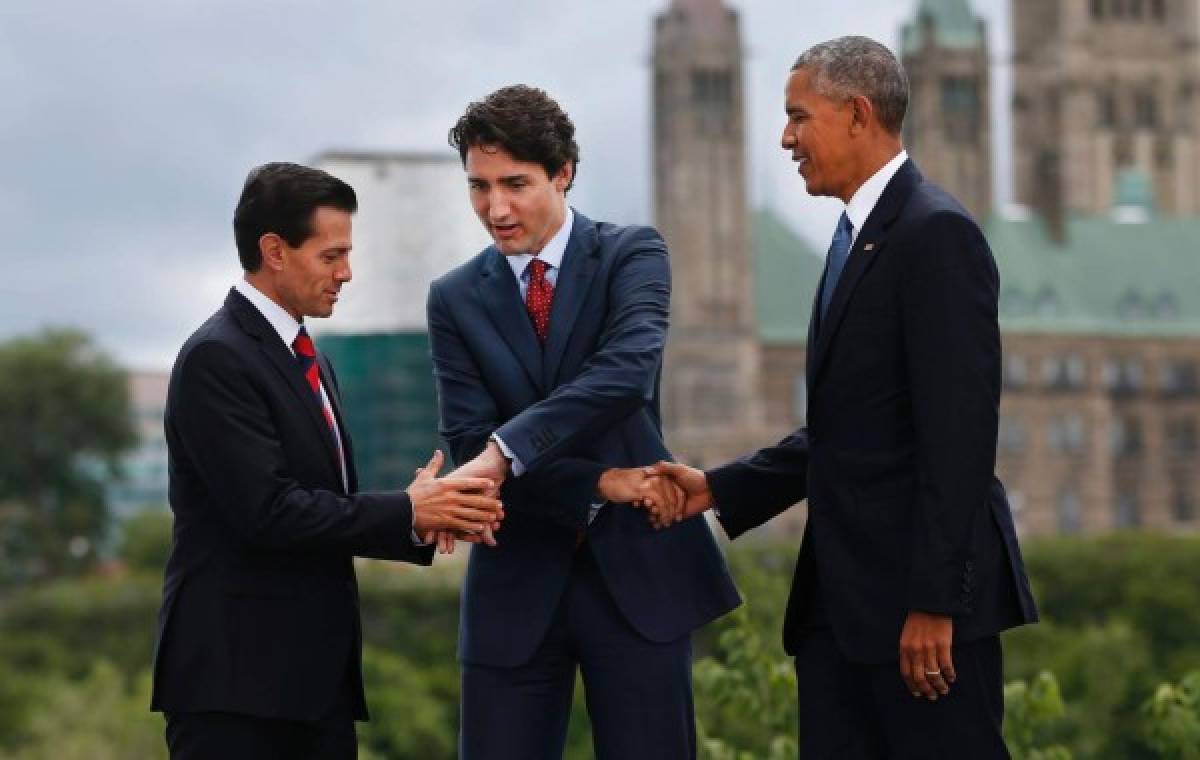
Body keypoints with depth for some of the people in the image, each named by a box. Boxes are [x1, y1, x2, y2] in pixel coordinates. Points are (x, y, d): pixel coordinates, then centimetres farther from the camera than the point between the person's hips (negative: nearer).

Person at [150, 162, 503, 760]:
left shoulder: (307, 361, 18)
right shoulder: (216, 358, -11)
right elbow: (267, 510, -19)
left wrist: (426, 519, -1)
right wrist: (407, 512, -12)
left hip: (318, 673, 9)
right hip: (236, 674, -9)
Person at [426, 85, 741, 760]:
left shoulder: (632, 255, 0)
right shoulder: (455, 299, 7)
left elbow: (627, 371, -20)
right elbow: (468, 441, -3)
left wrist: (504, 453, -30)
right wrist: (601, 484, -15)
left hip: (637, 575, -2)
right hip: (516, 588, 2)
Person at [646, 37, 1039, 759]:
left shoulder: (936, 233, -12)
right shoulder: (858, 237, 17)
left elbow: (961, 429, -19)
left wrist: (934, 602, -22)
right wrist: (719, 488, 12)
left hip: (922, 590, -9)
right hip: (843, 592, 9)